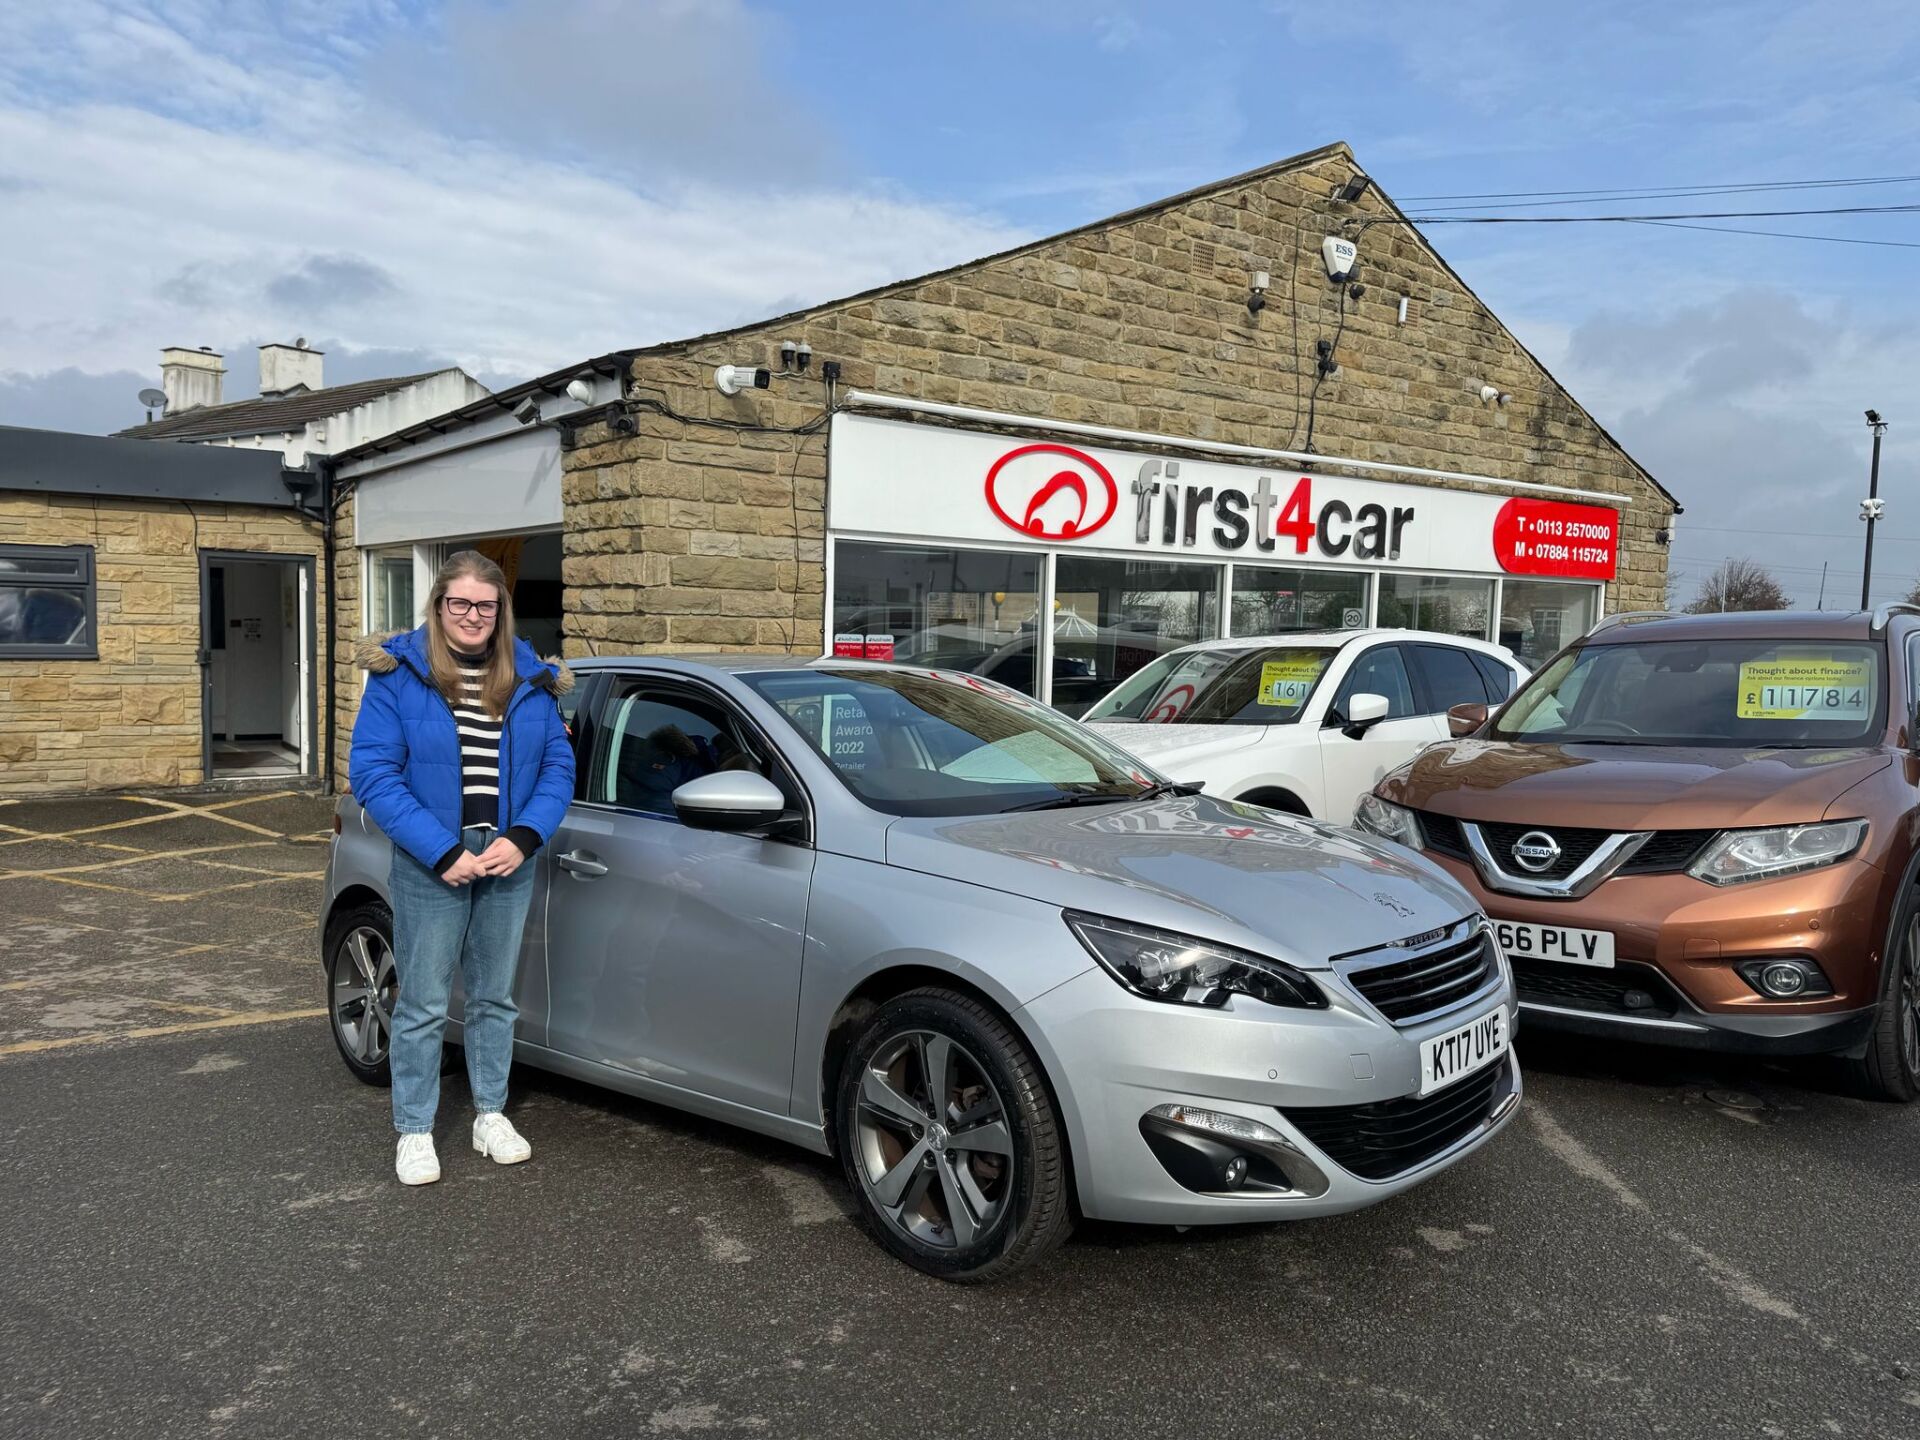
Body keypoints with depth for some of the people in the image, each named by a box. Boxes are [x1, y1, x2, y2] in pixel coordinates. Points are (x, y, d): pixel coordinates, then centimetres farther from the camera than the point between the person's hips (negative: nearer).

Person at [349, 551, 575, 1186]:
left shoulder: (530, 680, 3)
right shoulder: (399, 675, -6)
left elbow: (557, 765, 3)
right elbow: (373, 772, -12)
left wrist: (522, 838, -13)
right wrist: (443, 852, -19)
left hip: (508, 863, 3)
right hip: (429, 865, -3)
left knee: (495, 997, 15)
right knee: (423, 1004, 4)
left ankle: (490, 1115, 30)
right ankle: (414, 1131, 20)